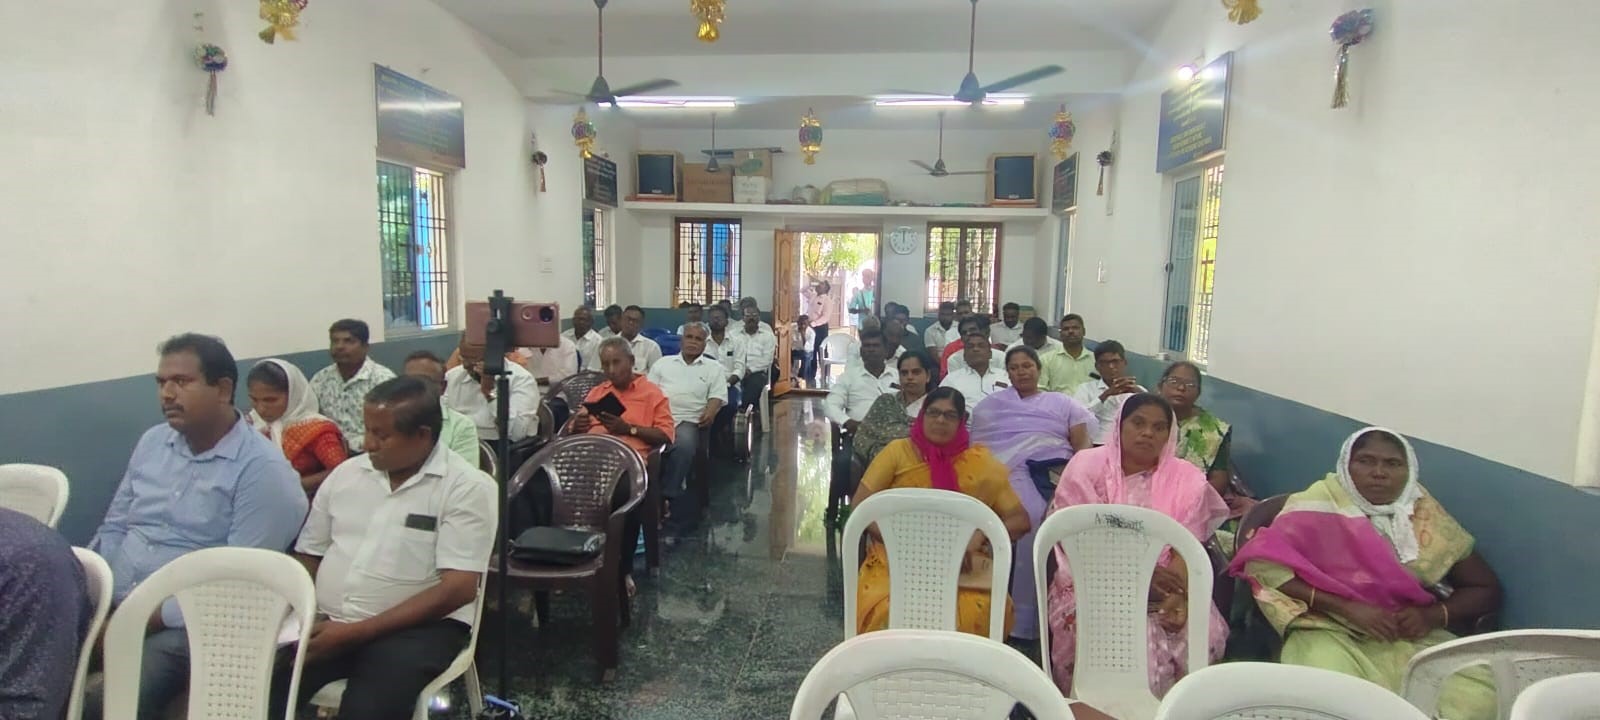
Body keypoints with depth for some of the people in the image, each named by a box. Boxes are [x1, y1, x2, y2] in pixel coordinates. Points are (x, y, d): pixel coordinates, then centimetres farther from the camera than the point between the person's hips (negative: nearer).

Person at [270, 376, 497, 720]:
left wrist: (357, 632, -18)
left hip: (415, 627, -4)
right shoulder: (346, 473, 10)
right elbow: (307, 557, 15)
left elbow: (458, 588, -15)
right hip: (326, 624, 5)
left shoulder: (468, 487, -9)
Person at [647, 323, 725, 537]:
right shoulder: (663, 363, 25)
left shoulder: (713, 368, 19)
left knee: (684, 446, -36)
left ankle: (666, 496, -28)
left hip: (687, 421, -1)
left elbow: (717, 396, 8)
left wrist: (710, 413, -14)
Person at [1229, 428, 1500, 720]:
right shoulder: (1320, 504, -3)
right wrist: (1348, 607, -18)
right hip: (1334, 632, -4)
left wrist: (1433, 615, -6)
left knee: (1479, 693, -23)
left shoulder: (1425, 515, 9)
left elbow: (1487, 589, 15)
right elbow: (1263, 564, -14)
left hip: (1413, 638, 5)